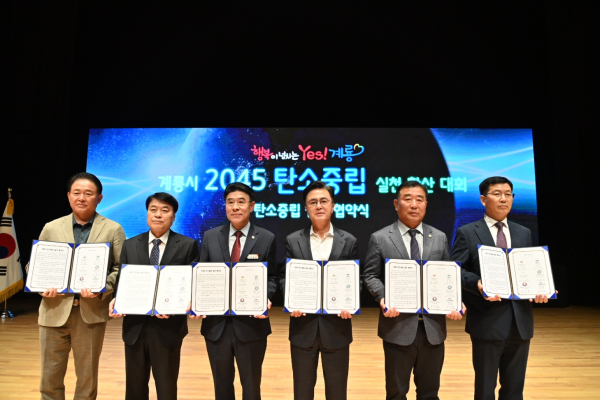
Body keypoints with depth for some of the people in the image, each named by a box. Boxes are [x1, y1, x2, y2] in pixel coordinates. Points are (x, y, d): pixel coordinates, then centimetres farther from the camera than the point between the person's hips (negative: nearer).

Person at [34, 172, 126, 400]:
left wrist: (102, 288, -18)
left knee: (87, 377, 12)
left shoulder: (113, 230, 1)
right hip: (54, 311, 2)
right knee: (50, 377, 12)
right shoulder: (51, 228, 8)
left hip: (92, 313, -2)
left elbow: (122, 268, -2)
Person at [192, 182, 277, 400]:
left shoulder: (267, 238, -2)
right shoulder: (210, 236, 4)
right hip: (216, 323, 2)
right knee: (221, 382, 20)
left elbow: (271, 278, 0)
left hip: (252, 324, -2)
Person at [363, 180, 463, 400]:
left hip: (433, 327, 3)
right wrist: (382, 298, -20)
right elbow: (371, 276, -2)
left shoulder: (440, 238, 7)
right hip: (398, 327, -3)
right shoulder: (379, 238, -3)